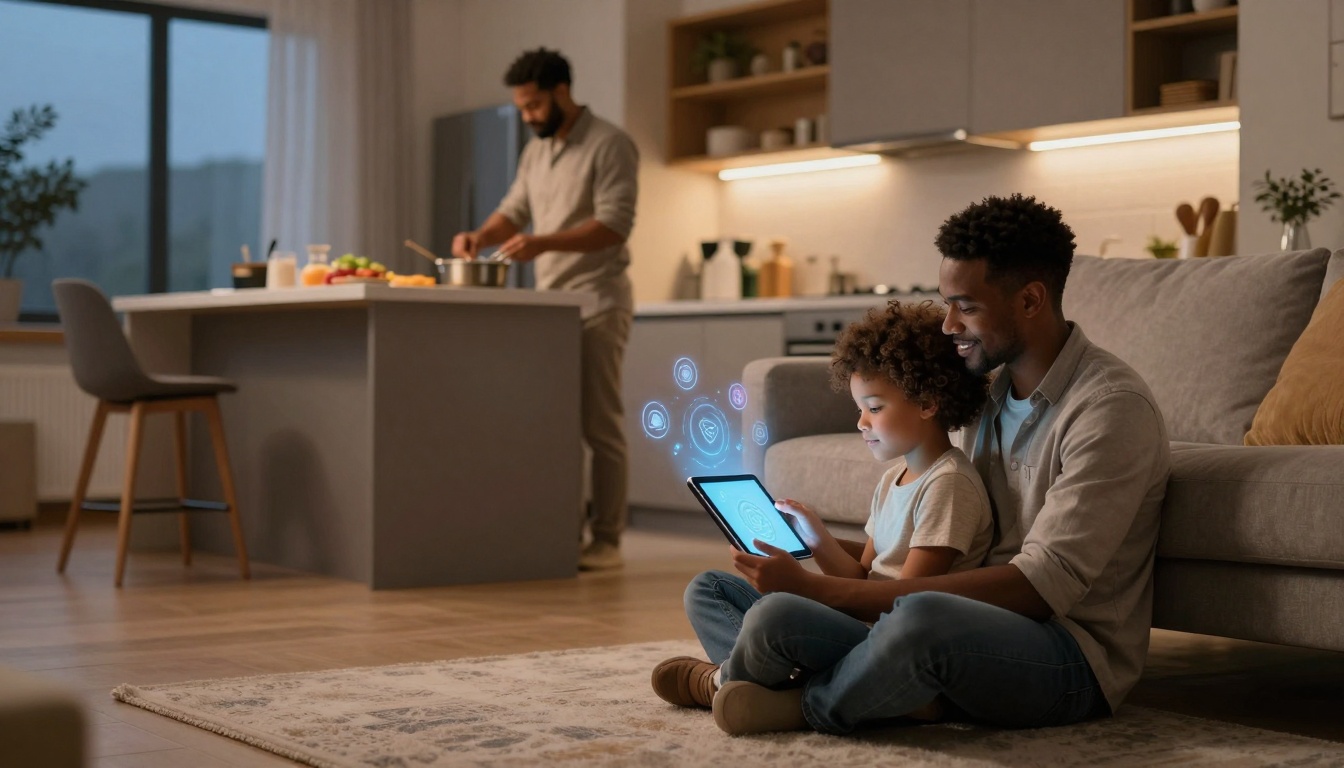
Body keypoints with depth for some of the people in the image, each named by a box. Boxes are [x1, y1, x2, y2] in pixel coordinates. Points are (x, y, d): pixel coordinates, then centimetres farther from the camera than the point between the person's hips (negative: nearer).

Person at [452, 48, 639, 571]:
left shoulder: (608, 145, -9)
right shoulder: (535, 151, 16)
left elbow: (614, 223, -17)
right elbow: (514, 210, 16)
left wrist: (543, 243, -27)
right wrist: (480, 236, -6)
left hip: (596, 302, -7)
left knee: (600, 425, -5)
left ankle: (607, 540, 0)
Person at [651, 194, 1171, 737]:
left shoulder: (1111, 406, -14)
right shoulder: (987, 391, 14)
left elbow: (1041, 584, -23)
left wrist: (832, 593, -26)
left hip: (1071, 654, -8)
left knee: (923, 617, -43)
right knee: (709, 592, 1)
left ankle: (801, 703, -13)